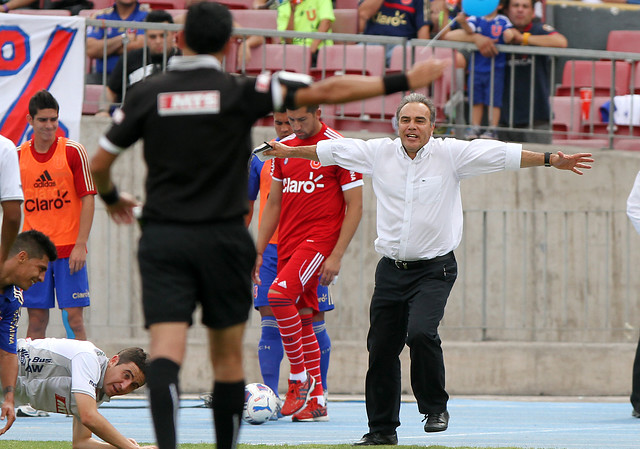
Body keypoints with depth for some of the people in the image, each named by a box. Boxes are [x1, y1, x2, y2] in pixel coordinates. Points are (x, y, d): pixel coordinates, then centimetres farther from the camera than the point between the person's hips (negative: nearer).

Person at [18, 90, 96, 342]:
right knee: (36, 319, 3)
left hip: (69, 250, -2)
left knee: (74, 317, -6)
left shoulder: (74, 152, -2)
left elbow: (87, 200, -3)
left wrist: (81, 246, -10)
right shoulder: (18, 156, 6)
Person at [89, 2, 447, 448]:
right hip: (223, 239, 0)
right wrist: (403, 81, -3)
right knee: (228, 357, 13)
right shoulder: (241, 92, -3)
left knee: (165, 350, -10)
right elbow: (327, 91, -7)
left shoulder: (146, 94, 2)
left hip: (162, 239, 0)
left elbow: (99, 164, 7)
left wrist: (112, 198, 30)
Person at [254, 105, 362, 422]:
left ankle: (300, 377, -14)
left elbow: (355, 206, -6)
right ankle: (316, 403, 10)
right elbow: (273, 203, 18)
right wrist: (259, 252, 12)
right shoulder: (284, 148, 13)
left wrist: (337, 255, -13)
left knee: (279, 294, -25)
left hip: (319, 239, -7)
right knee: (301, 319, 6)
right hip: (288, 242, 7)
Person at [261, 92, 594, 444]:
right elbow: (330, 150, 16)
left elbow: (503, 154, -7)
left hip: (434, 269, -4)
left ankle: (435, 408, -4)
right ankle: (382, 429, 19)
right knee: (381, 348, 5)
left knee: (421, 332, -25)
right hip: (391, 268, 4)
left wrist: (550, 160, -13)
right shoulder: (379, 153, 4)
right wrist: (287, 151, 25)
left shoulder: (451, 154, -4)